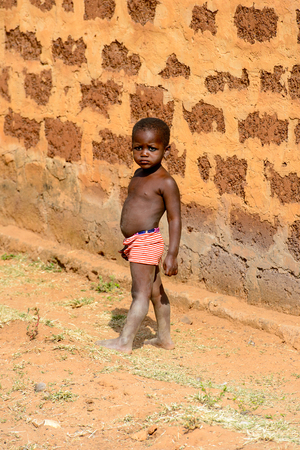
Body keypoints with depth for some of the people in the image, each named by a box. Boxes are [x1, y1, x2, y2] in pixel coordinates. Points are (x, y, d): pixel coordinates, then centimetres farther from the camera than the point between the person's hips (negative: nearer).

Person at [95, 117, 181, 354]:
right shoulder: (139, 175, 11)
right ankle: (164, 338, 28)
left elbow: (175, 220, -15)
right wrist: (129, 242, 26)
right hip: (137, 243, 9)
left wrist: (172, 255, -19)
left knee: (140, 292, -5)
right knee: (155, 291, 17)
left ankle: (125, 341, -4)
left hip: (146, 243, -9)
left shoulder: (166, 182, -15)